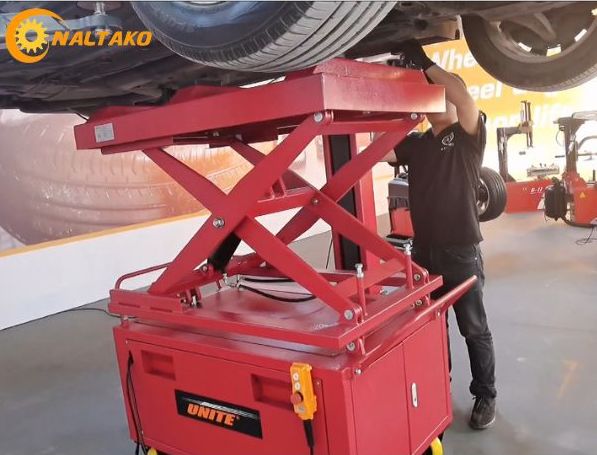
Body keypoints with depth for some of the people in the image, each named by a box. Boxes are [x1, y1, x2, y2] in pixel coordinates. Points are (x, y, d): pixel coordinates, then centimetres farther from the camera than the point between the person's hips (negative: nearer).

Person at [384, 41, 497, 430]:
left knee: (474, 329, 7)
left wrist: (423, 61, -14)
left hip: (461, 252, -5)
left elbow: (461, 93, -20)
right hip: (423, 251, 5)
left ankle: (486, 395, 23)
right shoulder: (415, 144, 11)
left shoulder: (469, 136, -2)